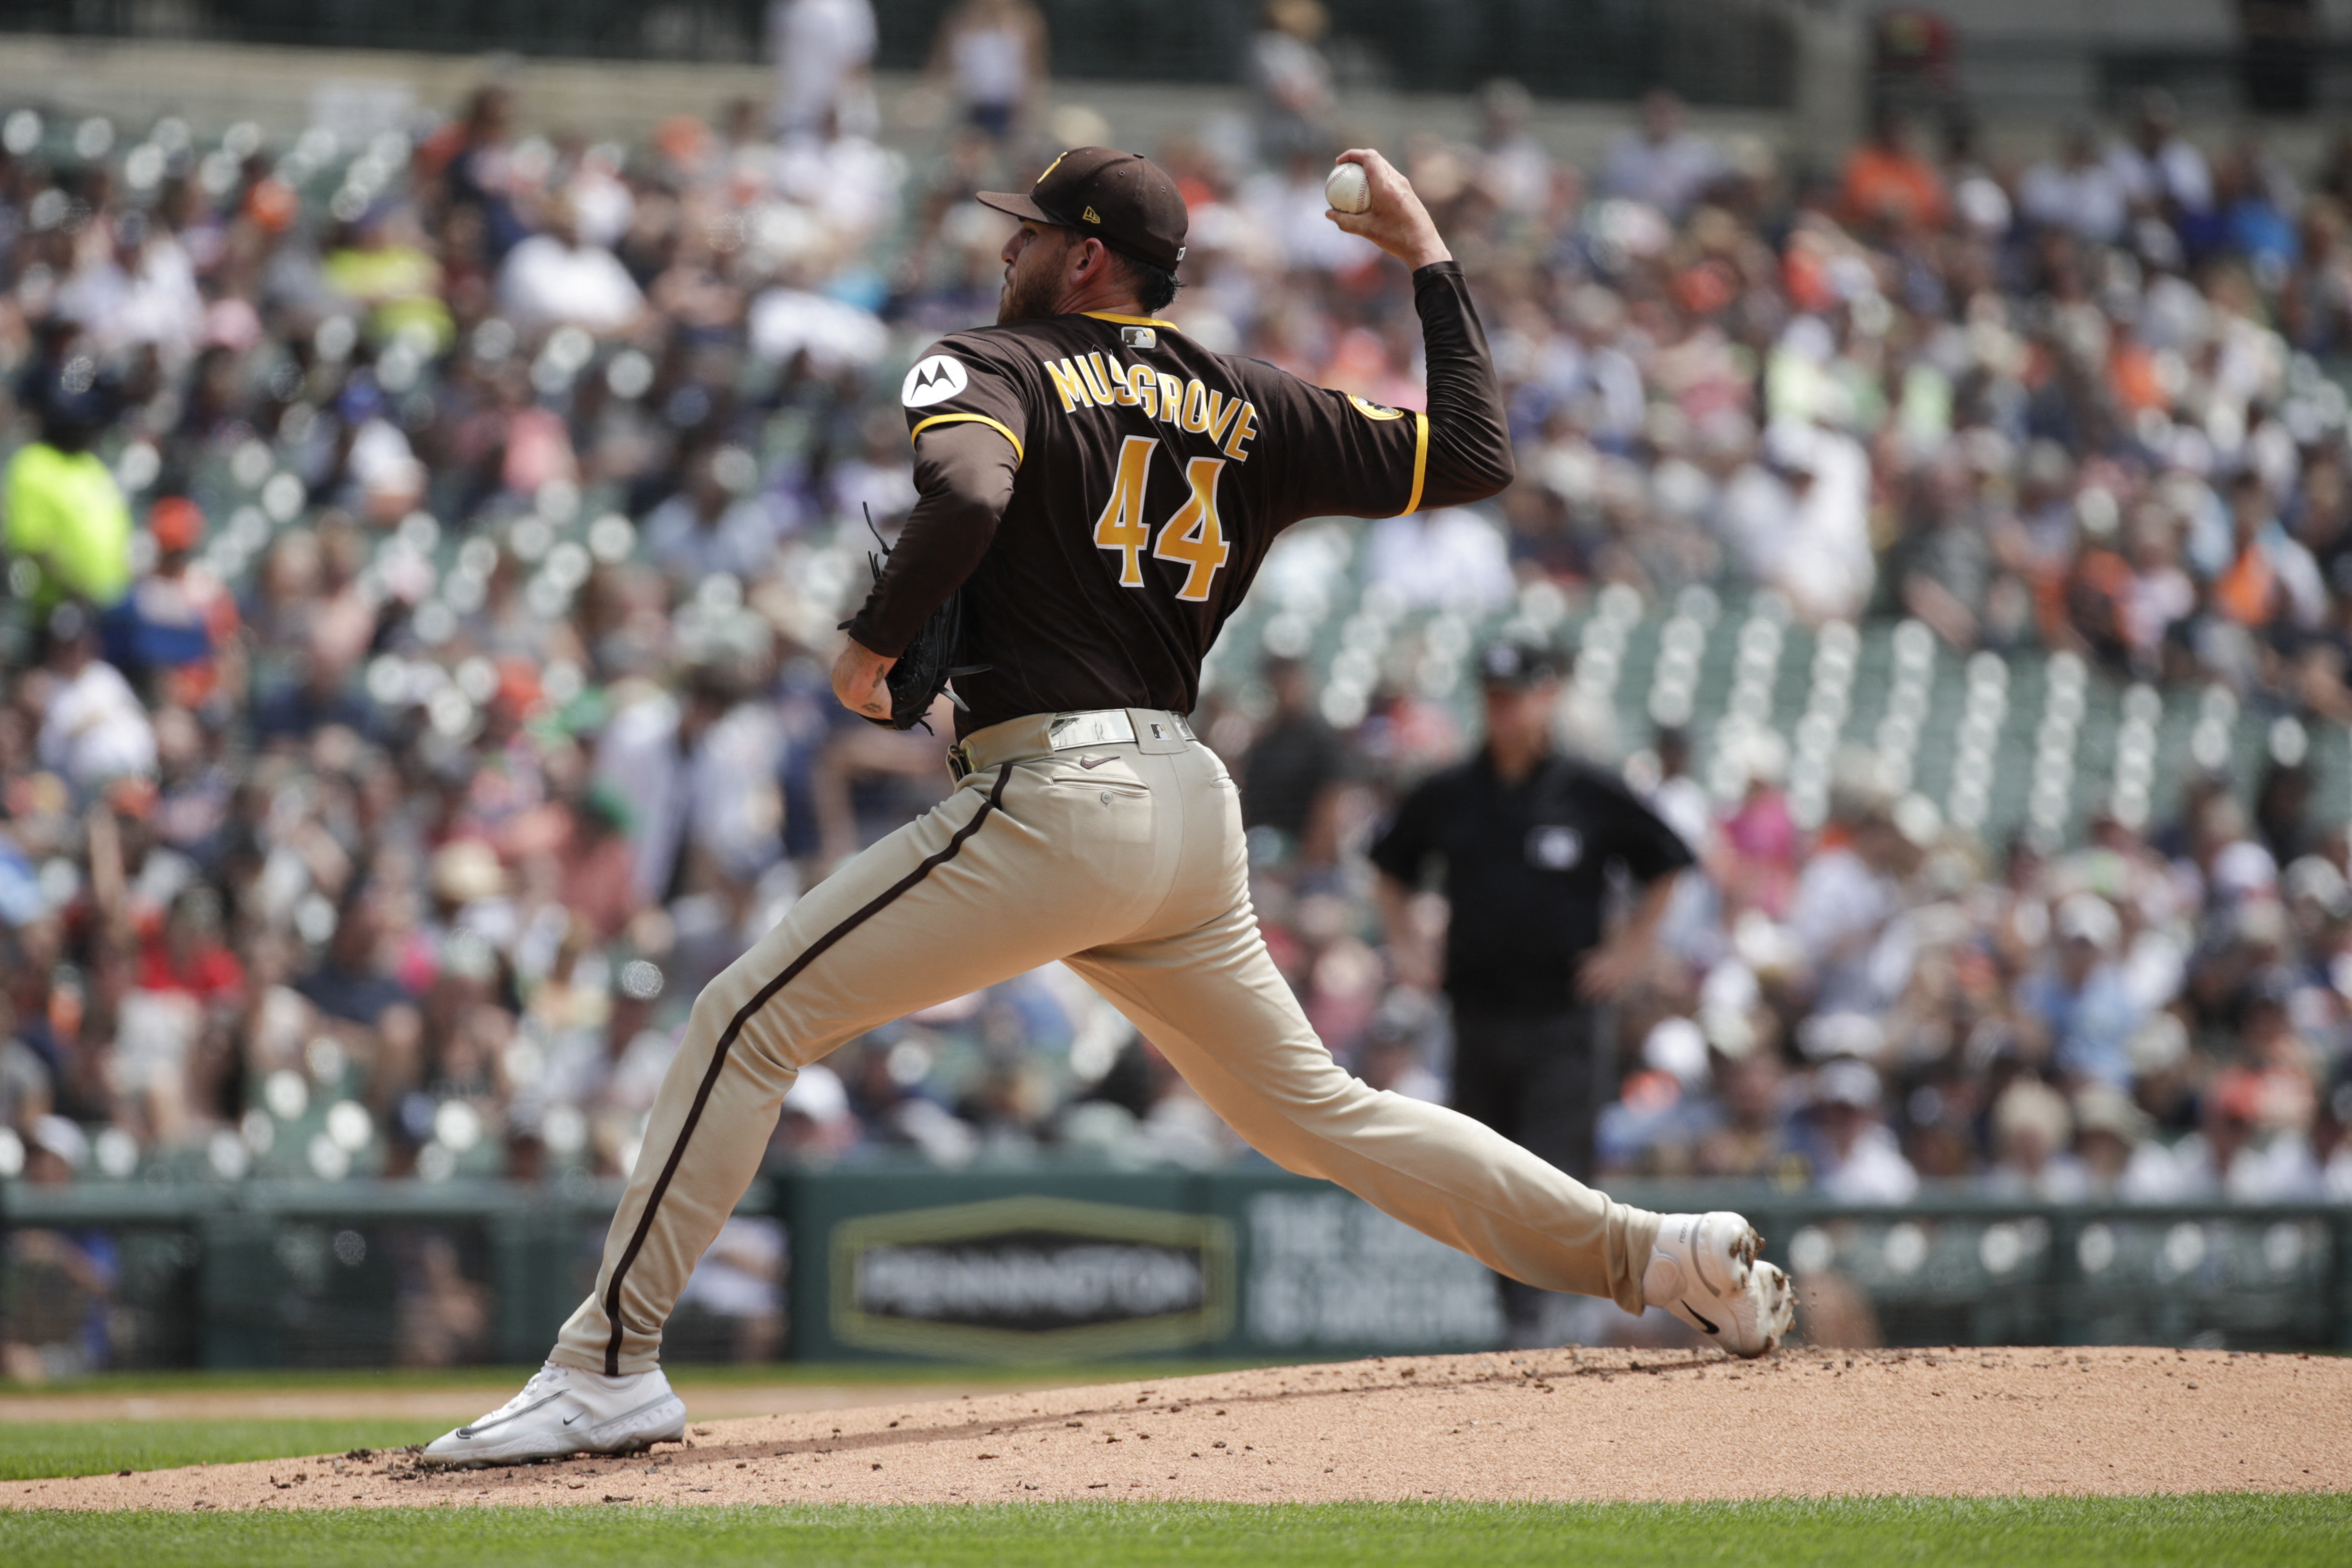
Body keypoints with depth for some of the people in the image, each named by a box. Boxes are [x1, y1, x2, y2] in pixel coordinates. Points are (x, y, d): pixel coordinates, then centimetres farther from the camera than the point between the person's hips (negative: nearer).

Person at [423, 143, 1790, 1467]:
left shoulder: (986, 368, -1)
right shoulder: (1250, 406, 14)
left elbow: (966, 499, -24)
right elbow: (1477, 455, 13)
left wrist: (871, 649, -9)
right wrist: (1431, 262, 24)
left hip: (1052, 798, -7)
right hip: (1193, 809, 7)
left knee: (750, 1022, -4)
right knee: (1316, 1108, 19)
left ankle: (612, 1366, -12)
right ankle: (1654, 1252, 13)